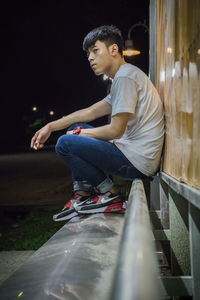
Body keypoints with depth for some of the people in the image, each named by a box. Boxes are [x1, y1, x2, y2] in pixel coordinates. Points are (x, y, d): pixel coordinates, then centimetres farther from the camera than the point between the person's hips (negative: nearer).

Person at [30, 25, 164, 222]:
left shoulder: (125, 76, -14)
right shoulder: (123, 77, 19)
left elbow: (115, 130, -18)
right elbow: (90, 112, 21)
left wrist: (81, 133, -1)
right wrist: (50, 126, 16)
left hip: (136, 161, -11)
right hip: (134, 155, 11)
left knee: (65, 143, -14)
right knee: (76, 129, 20)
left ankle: (110, 196, -3)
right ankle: (81, 197, 13)